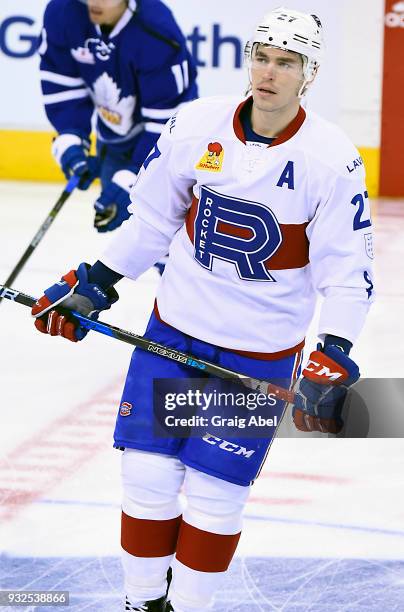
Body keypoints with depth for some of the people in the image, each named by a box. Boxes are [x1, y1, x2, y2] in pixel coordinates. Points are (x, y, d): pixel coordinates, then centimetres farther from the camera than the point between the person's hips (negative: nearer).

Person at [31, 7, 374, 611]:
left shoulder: (332, 158, -15)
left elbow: (348, 271, -12)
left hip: (261, 349, -3)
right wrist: (93, 284, 5)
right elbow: (152, 216, 6)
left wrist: (333, 357, -22)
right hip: (176, 325, 3)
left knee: (215, 493, 0)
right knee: (147, 475, 3)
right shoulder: (197, 124, -8)